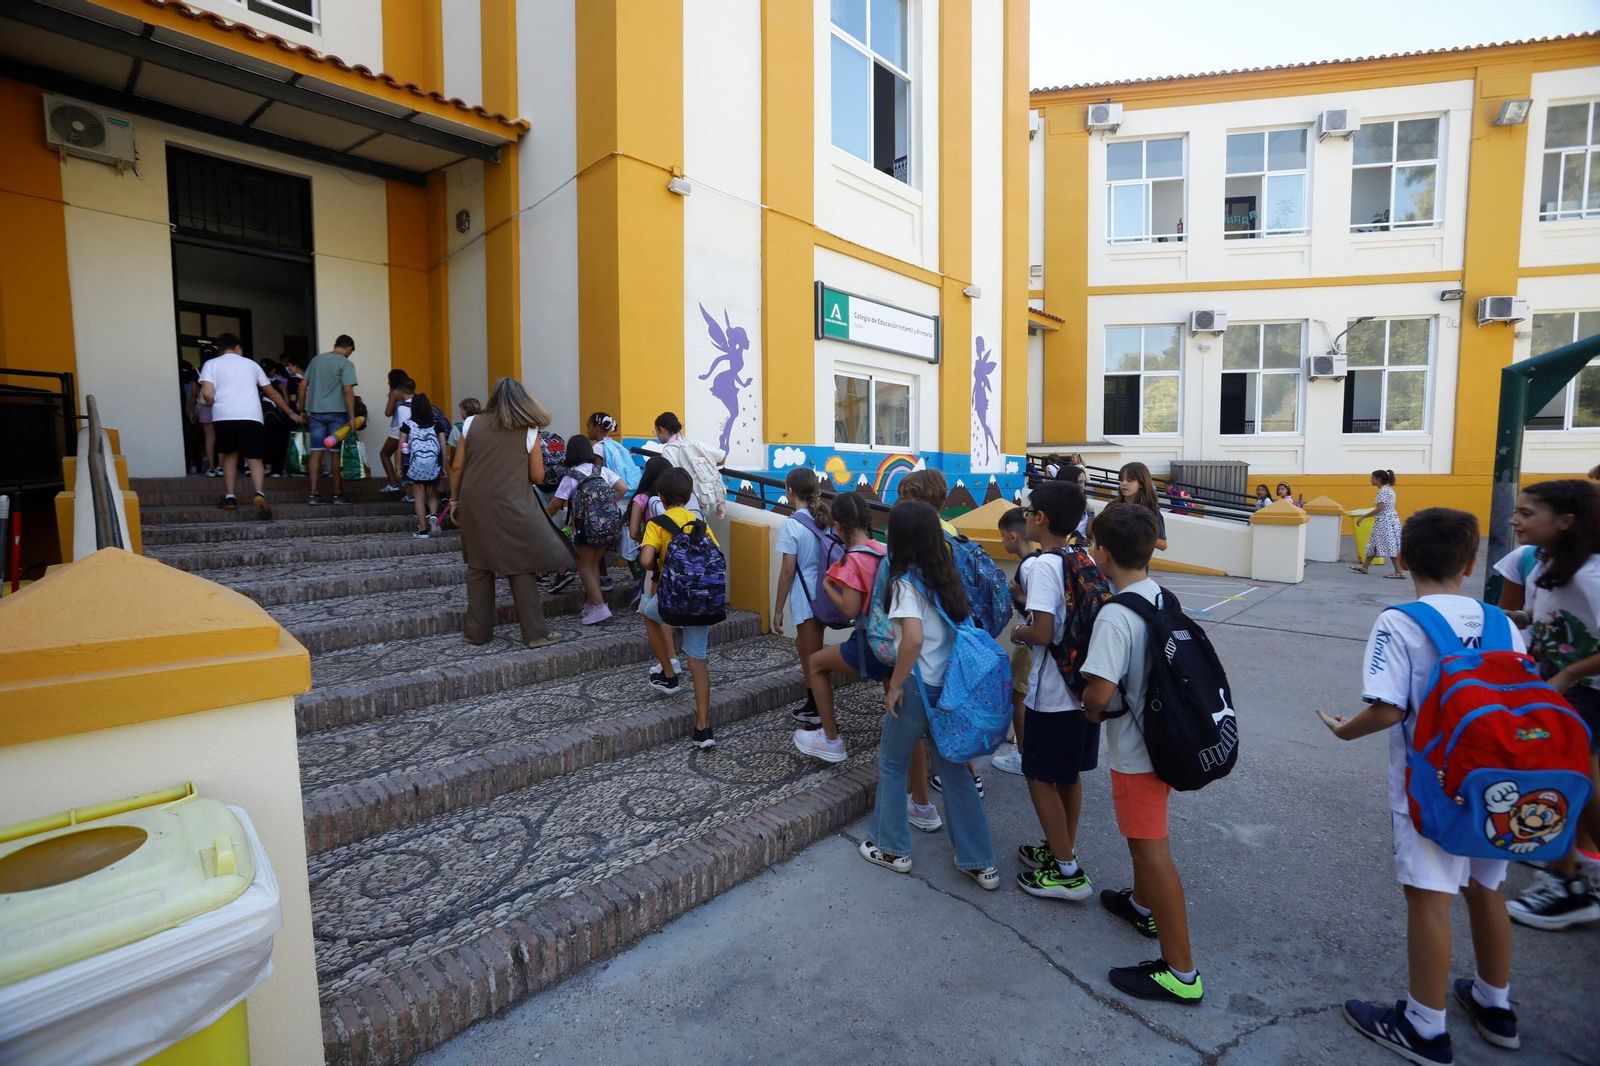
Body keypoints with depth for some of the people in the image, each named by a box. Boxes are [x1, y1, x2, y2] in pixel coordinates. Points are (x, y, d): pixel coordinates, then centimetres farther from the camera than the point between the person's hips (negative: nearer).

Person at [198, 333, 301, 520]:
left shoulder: (211, 364, 14)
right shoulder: (250, 364, 21)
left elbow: (207, 394, -1)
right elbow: (272, 393, 25)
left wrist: (215, 407, 20)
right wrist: (291, 413, 34)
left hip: (224, 416, 0)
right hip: (251, 416, 0)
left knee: (229, 454, 20)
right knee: (254, 458, -1)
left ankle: (230, 497, 18)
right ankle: (259, 493, -27)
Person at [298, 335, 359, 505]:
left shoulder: (316, 359, 12)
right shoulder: (346, 364, -5)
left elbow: (302, 386, 13)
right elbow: (348, 391, -15)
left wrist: (302, 410, 19)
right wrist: (352, 417, -13)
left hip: (315, 412, 4)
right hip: (336, 413, -4)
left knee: (316, 452, 4)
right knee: (336, 453, 3)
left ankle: (313, 494, 1)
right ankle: (337, 494, 8)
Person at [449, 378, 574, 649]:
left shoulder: (471, 424, 4)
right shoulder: (529, 431, -2)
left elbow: (457, 468, 4)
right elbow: (537, 476, -2)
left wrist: (455, 501, 16)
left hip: (475, 505, 2)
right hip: (512, 507, -2)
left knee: (478, 567, 12)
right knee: (520, 568, 5)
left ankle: (477, 631, 19)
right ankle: (535, 632, 6)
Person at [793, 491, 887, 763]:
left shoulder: (852, 560, -15)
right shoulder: (884, 550, 5)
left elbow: (850, 609, -19)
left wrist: (827, 586, -2)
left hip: (870, 643, -7)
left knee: (815, 663, 15)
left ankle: (831, 741, 22)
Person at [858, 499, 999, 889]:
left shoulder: (907, 582, -17)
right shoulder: (947, 576, 4)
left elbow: (913, 638, -31)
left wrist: (895, 685, -18)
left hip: (918, 688, -7)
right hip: (950, 685, 7)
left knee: (891, 766, 15)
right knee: (954, 769, 17)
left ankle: (892, 849, 29)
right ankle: (980, 863, 24)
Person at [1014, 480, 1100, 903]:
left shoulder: (1043, 565, -19)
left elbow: (1042, 633, -25)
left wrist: (1018, 630, -5)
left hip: (1052, 693, -8)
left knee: (1040, 776, 7)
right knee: (1069, 773, 20)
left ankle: (1066, 872, 15)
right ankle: (1063, 850, 35)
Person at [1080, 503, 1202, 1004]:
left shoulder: (1116, 614, -27)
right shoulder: (1163, 597, 0)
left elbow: (1100, 690, -33)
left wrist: (1092, 709, -11)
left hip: (1136, 749, -9)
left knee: (1152, 851, 3)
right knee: (1142, 837, 28)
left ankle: (1181, 974, 16)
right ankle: (1143, 905, 49)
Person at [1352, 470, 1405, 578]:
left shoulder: (1383, 491, -16)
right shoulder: (1389, 489, 14)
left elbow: (1379, 509, -22)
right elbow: (1385, 508, 15)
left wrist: (1363, 516, -17)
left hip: (1385, 521, -11)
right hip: (1389, 519, 11)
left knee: (1390, 546, -8)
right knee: (1374, 544, 15)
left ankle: (1399, 572, -7)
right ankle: (1364, 567, 22)